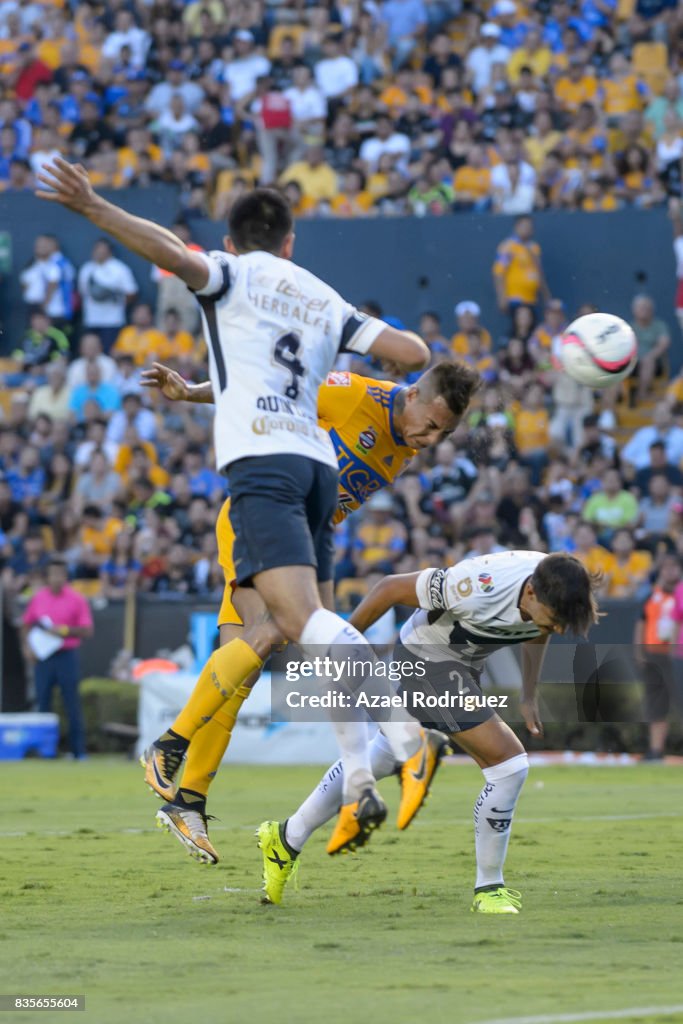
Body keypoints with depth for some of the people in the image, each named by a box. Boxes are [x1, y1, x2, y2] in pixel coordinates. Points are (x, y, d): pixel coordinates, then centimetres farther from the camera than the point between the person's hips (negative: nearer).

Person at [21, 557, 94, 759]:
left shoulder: (77, 599, -2)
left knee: (72, 704, -5)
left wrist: (65, 630, -17)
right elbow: (27, 624, 17)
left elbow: (87, 630, -4)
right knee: (43, 703, 4)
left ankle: (79, 750, -3)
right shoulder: (38, 598, 7)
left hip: (67, 657, -3)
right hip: (44, 657, 3)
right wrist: (26, 646, 3)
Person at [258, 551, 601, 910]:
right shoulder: (476, 591, -38)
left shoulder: (553, 591, -18)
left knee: (377, 761, 22)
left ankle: (287, 838, 37)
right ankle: (488, 888, -2)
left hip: (464, 664, 8)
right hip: (425, 655, -8)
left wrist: (528, 697, 5)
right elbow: (391, 587, -24)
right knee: (509, 764, -17)